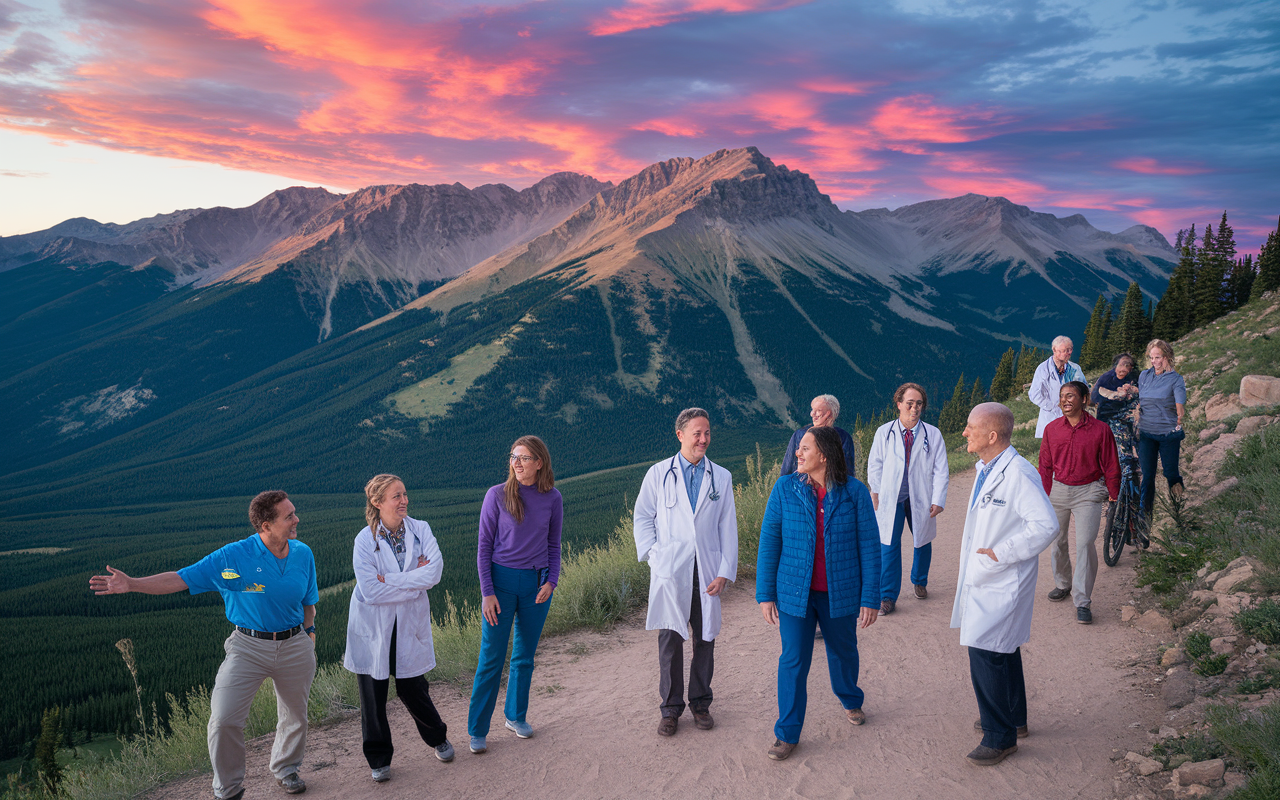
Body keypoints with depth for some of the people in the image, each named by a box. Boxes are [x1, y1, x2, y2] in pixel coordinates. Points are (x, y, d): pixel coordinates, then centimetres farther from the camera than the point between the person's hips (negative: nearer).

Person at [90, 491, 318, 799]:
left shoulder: (303, 554, -3)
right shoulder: (233, 557, -15)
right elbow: (179, 579, -15)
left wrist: (308, 633, 10)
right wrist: (131, 584, -23)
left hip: (294, 646, 3)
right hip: (248, 647, -3)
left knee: (295, 716, 16)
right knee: (224, 720, -12)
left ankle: (286, 769, 45)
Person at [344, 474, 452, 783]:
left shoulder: (420, 529, -5)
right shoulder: (365, 540, -14)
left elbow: (435, 571, -18)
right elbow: (370, 591, -21)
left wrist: (392, 579, -23)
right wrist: (415, 580, -17)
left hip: (410, 623, 1)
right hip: (373, 627, -1)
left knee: (413, 689, 9)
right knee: (373, 696, 8)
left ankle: (437, 737, 36)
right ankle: (379, 758, 27)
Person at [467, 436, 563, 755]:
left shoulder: (552, 498, 1)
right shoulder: (497, 495, -7)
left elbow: (553, 545, 10)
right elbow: (484, 545, -4)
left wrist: (551, 581, -3)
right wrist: (487, 592, -9)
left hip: (537, 584, 3)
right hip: (501, 579, -3)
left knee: (525, 656, 14)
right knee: (491, 658, -1)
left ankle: (516, 716, 31)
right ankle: (477, 731, 10)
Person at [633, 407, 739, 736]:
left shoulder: (721, 478, 7)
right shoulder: (658, 474, 4)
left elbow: (728, 528, 6)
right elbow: (642, 518, 8)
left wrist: (725, 572, -3)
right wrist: (653, 555, -4)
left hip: (707, 572, 2)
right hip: (669, 571, -1)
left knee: (705, 639, 8)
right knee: (670, 641, 0)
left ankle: (700, 703, 25)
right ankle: (671, 709, 15)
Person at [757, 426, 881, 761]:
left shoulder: (854, 492, -9)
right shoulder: (785, 489, -7)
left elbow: (869, 545, -5)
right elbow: (769, 541, -3)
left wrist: (871, 597, -6)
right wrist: (765, 594, -4)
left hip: (839, 593, 0)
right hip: (795, 592, 0)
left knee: (843, 652, 20)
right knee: (793, 661, 3)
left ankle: (851, 702, 50)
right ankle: (787, 733, 17)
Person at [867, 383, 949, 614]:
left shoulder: (933, 434, -4)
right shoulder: (884, 432, -2)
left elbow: (940, 470, -3)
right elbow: (875, 464, 7)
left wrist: (938, 500, -8)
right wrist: (875, 492, 4)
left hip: (921, 499, 1)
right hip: (890, 498, -1)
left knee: (922, 542, 16)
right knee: (889, 545, -3)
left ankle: (919, 582, 42)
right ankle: (888, 597, 4)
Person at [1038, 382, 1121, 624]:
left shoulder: (1100, 429, -8)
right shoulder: (1051, 429, 0)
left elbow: (1111, 466, 2)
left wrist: (1114, 495, 7)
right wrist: (1045, 495, 10)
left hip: (1088, 492, -3)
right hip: (1058, 489, 3)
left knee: (1085, 544, -10)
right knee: (1057, 541, 13)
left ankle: (1082, 602, -3)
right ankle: (1062, 584, 36)